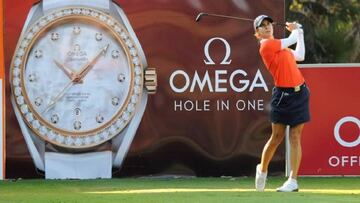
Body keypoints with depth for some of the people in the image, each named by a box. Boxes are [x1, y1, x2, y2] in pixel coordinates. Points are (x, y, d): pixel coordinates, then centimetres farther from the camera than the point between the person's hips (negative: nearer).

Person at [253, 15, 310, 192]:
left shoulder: (278, 45, 15)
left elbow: (299, 56, 25)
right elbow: (291, 41, -3)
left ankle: (293, 181, -3)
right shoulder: (266, 45, -10)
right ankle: (262, 170, 24)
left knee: (295, 137, -1)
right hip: (283, 95, -6)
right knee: (277, 137, -1)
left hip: (300, 93, 6)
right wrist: (296, 30, 19)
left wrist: (299, 32, 30)